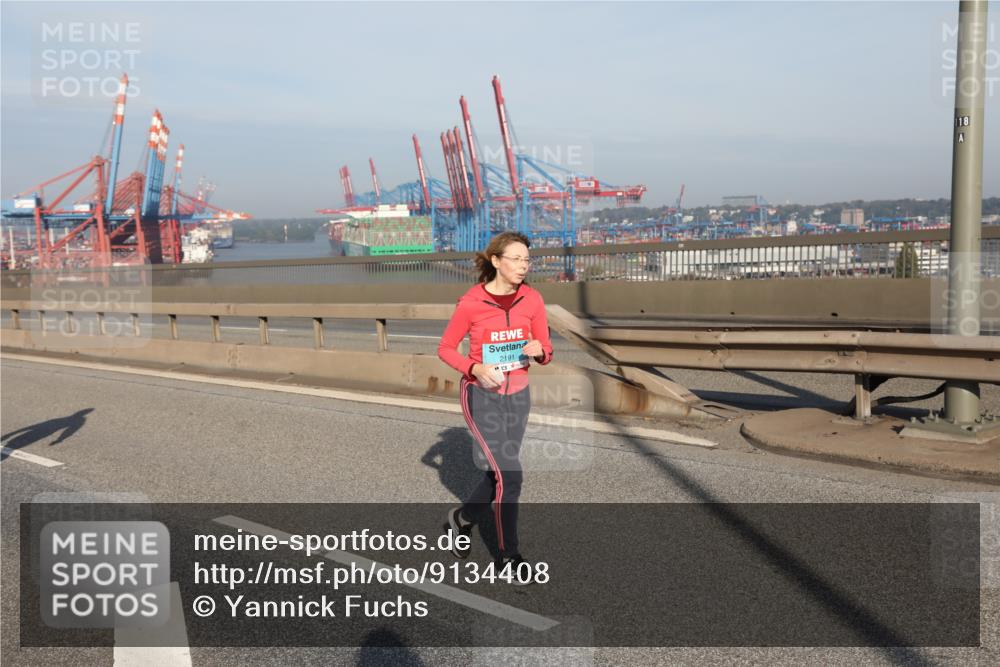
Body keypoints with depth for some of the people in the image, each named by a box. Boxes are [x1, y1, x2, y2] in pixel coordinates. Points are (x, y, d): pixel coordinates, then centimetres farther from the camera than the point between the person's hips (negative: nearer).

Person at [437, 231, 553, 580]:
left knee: (500, 474, 14)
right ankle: (509, 555, 7)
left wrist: (539, 351, -21)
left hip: (517, 395, 5)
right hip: (481, 396, -5)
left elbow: (545, 350, 3)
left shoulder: (532, 299, -5)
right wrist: (476, 368, -22)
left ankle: (461, 519, 41)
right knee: (510, 475, -11)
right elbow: (445, 348, -5)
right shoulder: (471, 302, -16)